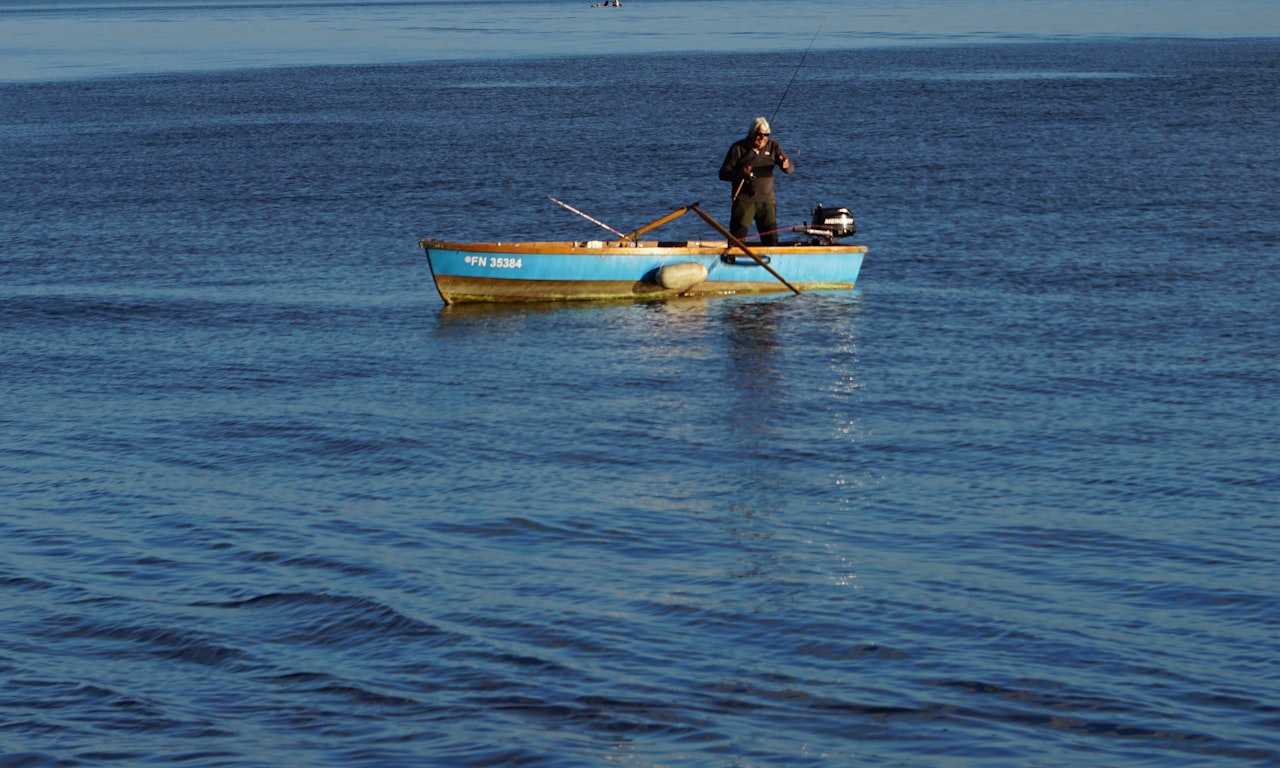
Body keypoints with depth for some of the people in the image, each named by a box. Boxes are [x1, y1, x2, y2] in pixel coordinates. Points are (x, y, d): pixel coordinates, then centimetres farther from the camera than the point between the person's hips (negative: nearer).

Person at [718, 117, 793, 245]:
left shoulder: (773, 147, 7)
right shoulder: (738, 148, -1)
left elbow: (790, 168, -1)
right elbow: (723, 174, -2)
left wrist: (786, 165, -26)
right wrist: (740, 173, -22)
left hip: (766, 201, 3)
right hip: (744, 201, -3)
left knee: (771, 239, 3)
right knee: (737, 238, -6)